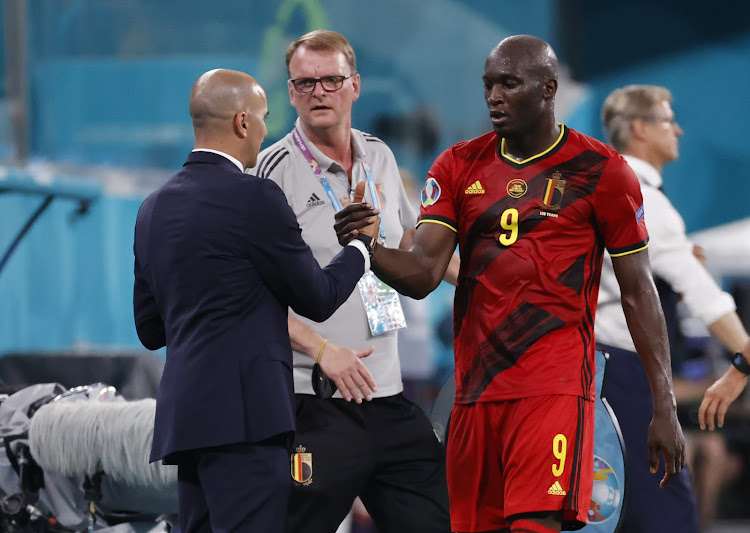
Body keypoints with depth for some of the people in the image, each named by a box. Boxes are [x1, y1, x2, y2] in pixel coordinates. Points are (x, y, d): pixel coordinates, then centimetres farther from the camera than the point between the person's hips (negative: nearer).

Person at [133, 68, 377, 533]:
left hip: (184, 415, 9)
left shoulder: (154, 208, 15)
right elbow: (318, 299, -1)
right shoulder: (254, 198, -9)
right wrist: (360, 245, 15)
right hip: (243, 415, -9)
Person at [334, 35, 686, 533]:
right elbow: (423, 274, 3)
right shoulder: (458, 167, 11)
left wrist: (665, 407, 0)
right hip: (476, 392, 5)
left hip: (554, 392, -5)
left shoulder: (600, 170, 0)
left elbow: (638, 292, 3)